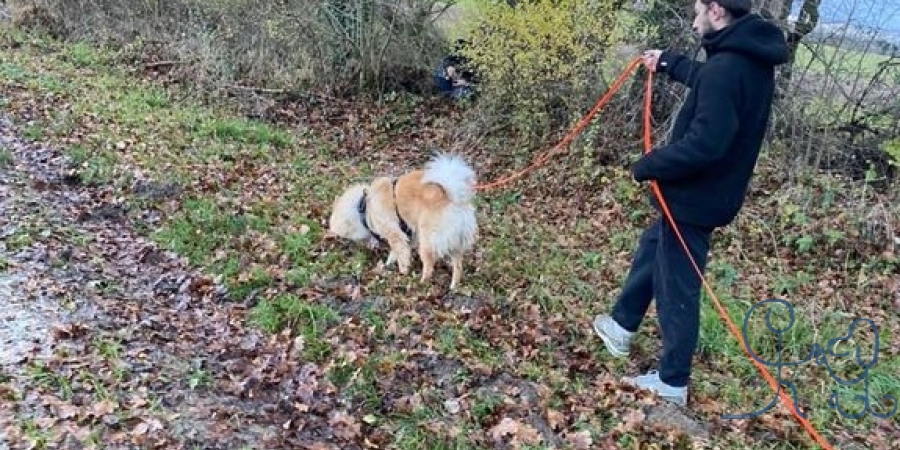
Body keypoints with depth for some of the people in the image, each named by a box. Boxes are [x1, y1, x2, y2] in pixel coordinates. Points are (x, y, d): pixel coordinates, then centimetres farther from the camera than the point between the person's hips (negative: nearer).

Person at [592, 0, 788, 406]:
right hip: (708, 191, 10)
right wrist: (668, 63, 37)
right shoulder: (749, 58, 5)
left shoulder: (727, 68, -27)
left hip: (695, 196, -10)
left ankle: (673, 383, 20)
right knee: (652, 247, 27)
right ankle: (622, 325, 43)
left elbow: (702, 144, -33)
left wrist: (647, 166, -20)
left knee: (677, 289, 3)